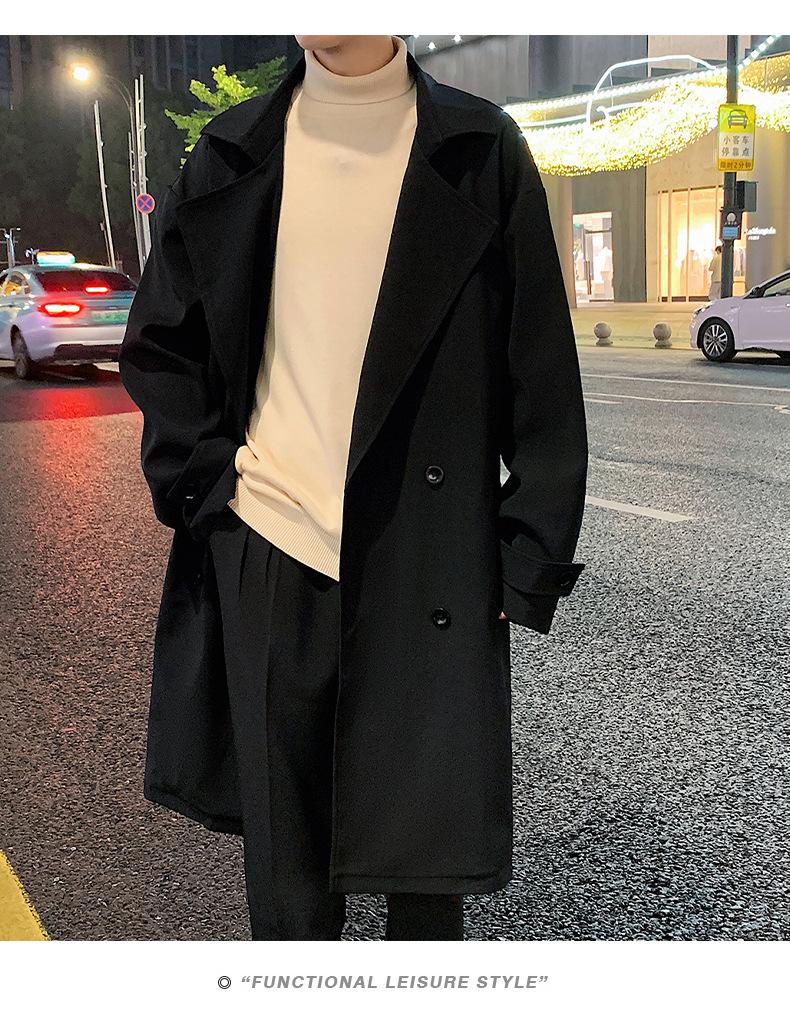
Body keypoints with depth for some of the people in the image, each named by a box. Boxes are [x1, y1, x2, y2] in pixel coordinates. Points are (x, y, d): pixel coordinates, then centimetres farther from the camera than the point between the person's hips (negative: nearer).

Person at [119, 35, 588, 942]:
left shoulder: (481, 153, 1)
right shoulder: (233, 156, 8)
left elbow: (542, 375, 0)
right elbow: (156, 345, 14)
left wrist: (534, 555, -4)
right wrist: (202, 475, 0)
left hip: (428, 556, -1)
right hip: (267, 549, 2)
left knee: (429, 862, 7)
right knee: (282, 857, 11)